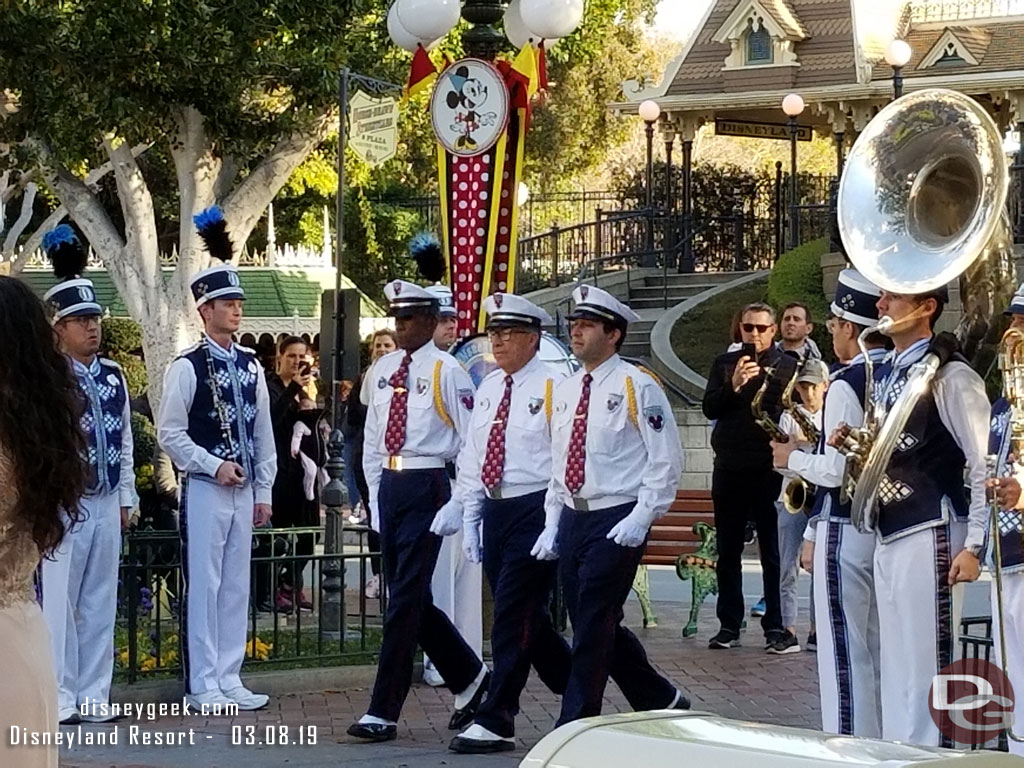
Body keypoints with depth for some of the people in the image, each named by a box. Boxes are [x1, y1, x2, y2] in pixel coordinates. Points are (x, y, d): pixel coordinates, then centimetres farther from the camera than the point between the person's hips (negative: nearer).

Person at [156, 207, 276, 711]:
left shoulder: (250, 366, 10)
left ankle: (229, 679, 16)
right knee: (204, 586, -3)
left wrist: (263, 490, 11)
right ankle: (203, 686, 2)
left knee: (237, 585, 9)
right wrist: (215, 466, -13)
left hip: (244, 491, 6)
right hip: (204, 489, -6)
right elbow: (170, 433, -8)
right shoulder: (187, 367, -7)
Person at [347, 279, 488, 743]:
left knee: (406, 599, -7)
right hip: (390, 486, 7)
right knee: (412, 599, 12)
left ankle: (383, 712, -3)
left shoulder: (445, 371, -8)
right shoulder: (385, 369, 11)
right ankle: (470, 679, 30)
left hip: (426, 486, -7)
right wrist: (375, 496, 13)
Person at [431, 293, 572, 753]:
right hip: (494, 511, 8)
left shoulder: (551, 387, -8)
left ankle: (496, 723, -1)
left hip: (534, 512, -7)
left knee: (515, 617, -6)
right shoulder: (487, 389, 13)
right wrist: (469, 520, 12)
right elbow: (472, 457, 17)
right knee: (527, 618, 13)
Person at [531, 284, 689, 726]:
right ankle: (662, 702, 28)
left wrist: (641, 517, -16)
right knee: (595, 625, 11)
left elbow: (666, 459, -9)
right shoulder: (564, 391, 13)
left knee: (594, 625, -7)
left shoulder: (636, 386, -7)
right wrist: (552, 524, 13)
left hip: (617, 522, -7)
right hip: (572, 519, 7)